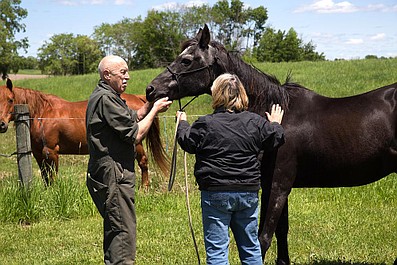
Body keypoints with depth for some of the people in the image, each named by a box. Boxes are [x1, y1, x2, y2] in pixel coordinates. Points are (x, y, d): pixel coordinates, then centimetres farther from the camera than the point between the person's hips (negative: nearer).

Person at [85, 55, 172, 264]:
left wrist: (150, 104, 9)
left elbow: (133, 119, 23)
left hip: (107, 174, 11)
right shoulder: (106, 98, -15)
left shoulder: (107, 96, 18)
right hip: (113, 175, -11)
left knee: (115, 229, 17)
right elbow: (136, 134, -17)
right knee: (124, 231, -10)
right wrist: (154, 109, -6)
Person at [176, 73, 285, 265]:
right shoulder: (255, 122, -1)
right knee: (251, 248, 16)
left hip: (216, 195, -4)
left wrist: (182, 123, 22)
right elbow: (276, 138, 11)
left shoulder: (205, 124, -12)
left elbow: (187, 142, 2)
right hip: (249, 192, 4)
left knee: (217, 250, 1)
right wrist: (275, 124, 33)